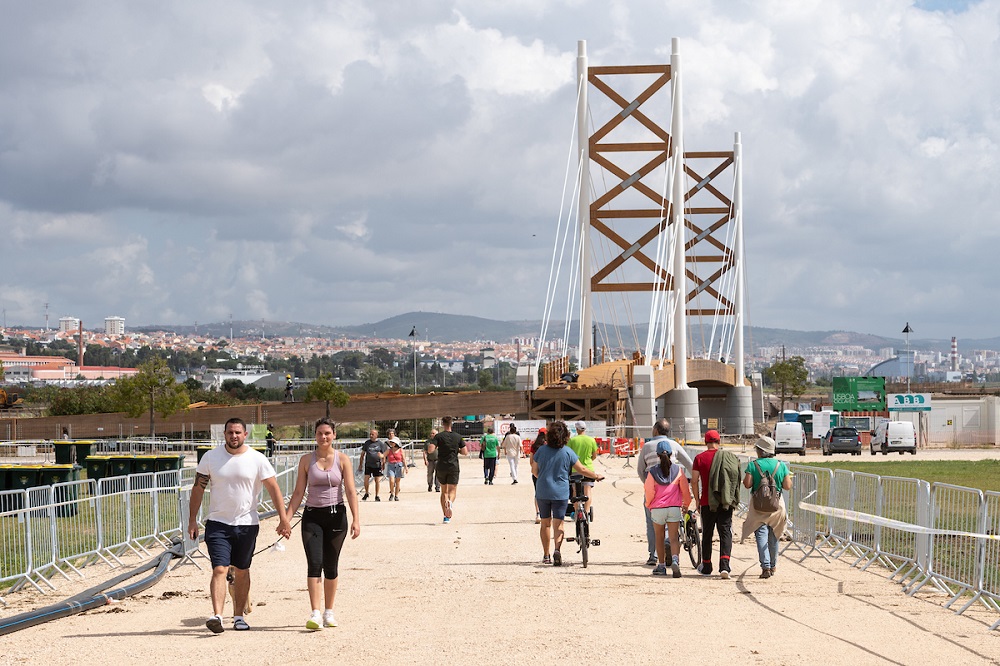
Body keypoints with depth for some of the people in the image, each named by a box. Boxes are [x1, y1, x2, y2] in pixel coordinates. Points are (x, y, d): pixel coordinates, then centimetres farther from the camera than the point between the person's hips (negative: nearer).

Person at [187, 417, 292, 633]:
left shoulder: (257, 460, -3)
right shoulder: (210, 457, 0)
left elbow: (273, 489, -2)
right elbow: (198, 488, 5)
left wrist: (283, 518, -8)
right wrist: (192, 520, 2)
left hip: (247, 524, 1)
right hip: (218, 523, -1)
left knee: (242, 572, 10)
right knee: (219, 570, -13)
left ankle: (239, 616, 21)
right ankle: (217, 616, -21)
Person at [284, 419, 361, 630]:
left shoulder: (342, 460, 0)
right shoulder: (306, 460, 3)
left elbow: (351, 491, -5)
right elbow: (298, 493, 5)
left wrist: (356, 519, -15)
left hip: (336, 515, 0)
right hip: (312, 516, 0)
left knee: (330, 566, 7)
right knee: (314, 563, -13)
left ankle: (329, 612, 20)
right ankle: (315, 613, -17)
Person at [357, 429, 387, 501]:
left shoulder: (381, 443, 0)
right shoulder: (367, 443, 4)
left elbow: (384, 455, 6)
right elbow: (362, 454, 10)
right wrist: (360, 465, 8)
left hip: (377, 465, -1)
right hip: (368, 465, 1)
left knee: (378, 480, 3)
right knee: (366, 479, -6)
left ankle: (377, 496, 16)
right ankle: (366, 494, 16)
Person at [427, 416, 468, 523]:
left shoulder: (438, 436, -4)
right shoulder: (458, 437, 2)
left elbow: (430, 450, -15)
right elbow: (465, 452, 1)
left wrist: (436, 447, 6)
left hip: (441, 467, 0)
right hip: (454, 467, 0)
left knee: (444, 491, 13)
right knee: (452, 490, 2)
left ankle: (446, 515, 11)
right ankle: (450, 501, -34)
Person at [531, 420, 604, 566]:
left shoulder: (541, 450, -1)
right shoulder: (567, 452, -6)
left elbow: (535, 470, 8)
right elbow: (582, 470, -1)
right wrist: (596, 476, 15)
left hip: (542, 492, 2)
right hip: (560, 493, -2)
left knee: (545, 523, 13)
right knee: (558, 523, 2)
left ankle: (546, 555, 18)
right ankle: (557, 549, -22)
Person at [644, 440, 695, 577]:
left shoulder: (652, 471, -5)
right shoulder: (677, 470, -2)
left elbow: (649, 491, -5)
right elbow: (685, 489, 3)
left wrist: (648, 505, 13)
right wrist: (687, 504, 19)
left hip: (657, 509, 0)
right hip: (674, 508, 0)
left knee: (659, 537, 16)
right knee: (674, 537, 0)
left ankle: (661, 566, 21)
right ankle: (675, 560, -25)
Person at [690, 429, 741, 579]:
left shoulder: (699, 458, -1)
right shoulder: (730, 457, 2)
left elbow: (694, 481, -3)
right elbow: (736, 480, 3)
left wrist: (697, 500, 7)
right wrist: (734, 499, 14)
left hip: (707, 503, 0)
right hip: (726, 503, 1)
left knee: (707, 534, 12)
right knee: (725, 533, -1)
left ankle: (706, 567, 22)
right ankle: (724, 566, -17)